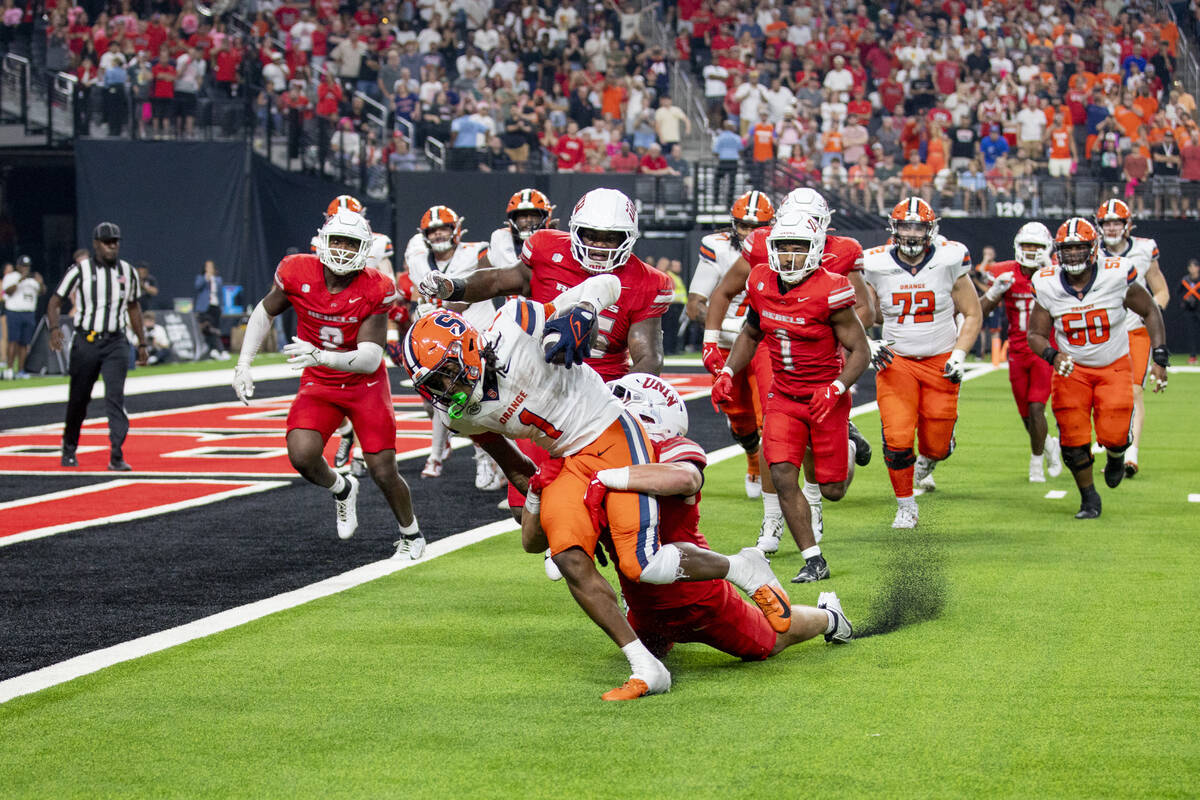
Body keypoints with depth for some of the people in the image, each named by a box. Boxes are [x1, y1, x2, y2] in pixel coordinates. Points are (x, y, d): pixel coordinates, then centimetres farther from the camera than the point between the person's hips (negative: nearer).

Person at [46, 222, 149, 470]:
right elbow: (55, 302, -2)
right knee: (78, 398, 8)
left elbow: (133, 307, 19)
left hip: (115, 343, 1)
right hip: (85, 341, -1)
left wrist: (142, 343, 19)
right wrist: (54, 328, -20)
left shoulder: (128, 271, 7)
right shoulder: (80, 270, -4)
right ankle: (69, 448, 30)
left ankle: (116, 456, -15)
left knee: (115, 397, -12)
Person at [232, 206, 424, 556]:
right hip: (318, 385, 2)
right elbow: (265, 312, 6)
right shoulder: (297, 274, -14)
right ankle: (341, 489, 13)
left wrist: (320, 356, -40)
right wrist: (243, 364, -1)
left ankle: (411, 534, 27)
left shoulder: (375, 290, -20)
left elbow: (370, 359, -25)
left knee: (383, 472, -3)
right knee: (302, 456, -23)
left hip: (366, 385, -2)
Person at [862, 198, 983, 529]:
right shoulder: (877, 266, -5)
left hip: (940, 362, 0)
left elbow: (972, 314, 3)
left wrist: (959, 354, -8)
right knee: (897, 440, -13)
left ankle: (926, 463, 43)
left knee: (937, 443, 3)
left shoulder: (948, 262, -7)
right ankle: (905, 506, 10)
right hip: (896, 362, 0)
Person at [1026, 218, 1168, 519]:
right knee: (1073, 440, -6)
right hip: (1072, 369, 1)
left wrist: (1159, 358, -9)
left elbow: (1150, 312, -2)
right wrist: (1054, 356, -24)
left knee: (1113, 435, -12)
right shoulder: (1048, 286, -12)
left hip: (1114, 367, -1)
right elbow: (1036, 334, -3)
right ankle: (1089, 498, 19)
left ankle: (1116, 457, 27)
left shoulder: (1117, 275, -17)